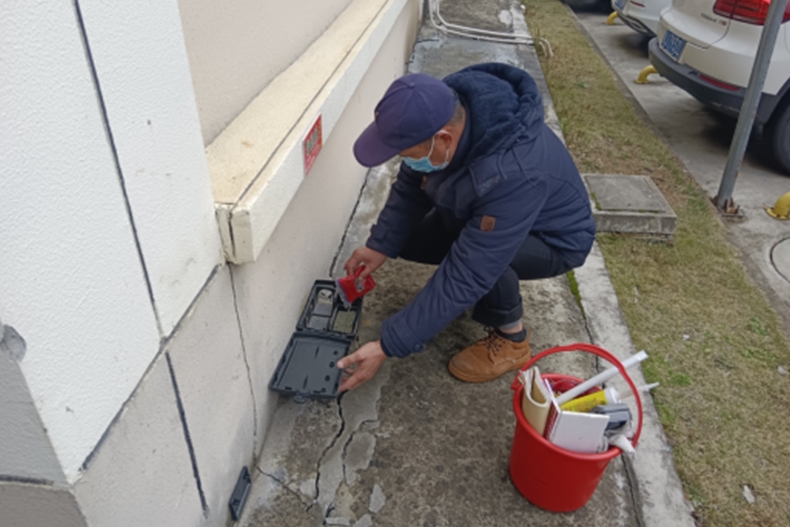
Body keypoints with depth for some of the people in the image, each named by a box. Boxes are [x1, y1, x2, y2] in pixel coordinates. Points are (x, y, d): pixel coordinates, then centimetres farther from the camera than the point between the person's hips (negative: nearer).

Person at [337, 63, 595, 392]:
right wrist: (381, 245, -17)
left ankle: (512, 340, -6)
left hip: (555, 238, -6)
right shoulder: (441, 111, -23)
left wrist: (388, 347, -36)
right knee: (407, 238, -5)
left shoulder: (510, 174, -43)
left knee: (479, 261, -36)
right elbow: (411, 185, -6)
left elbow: (466, 276, -40)